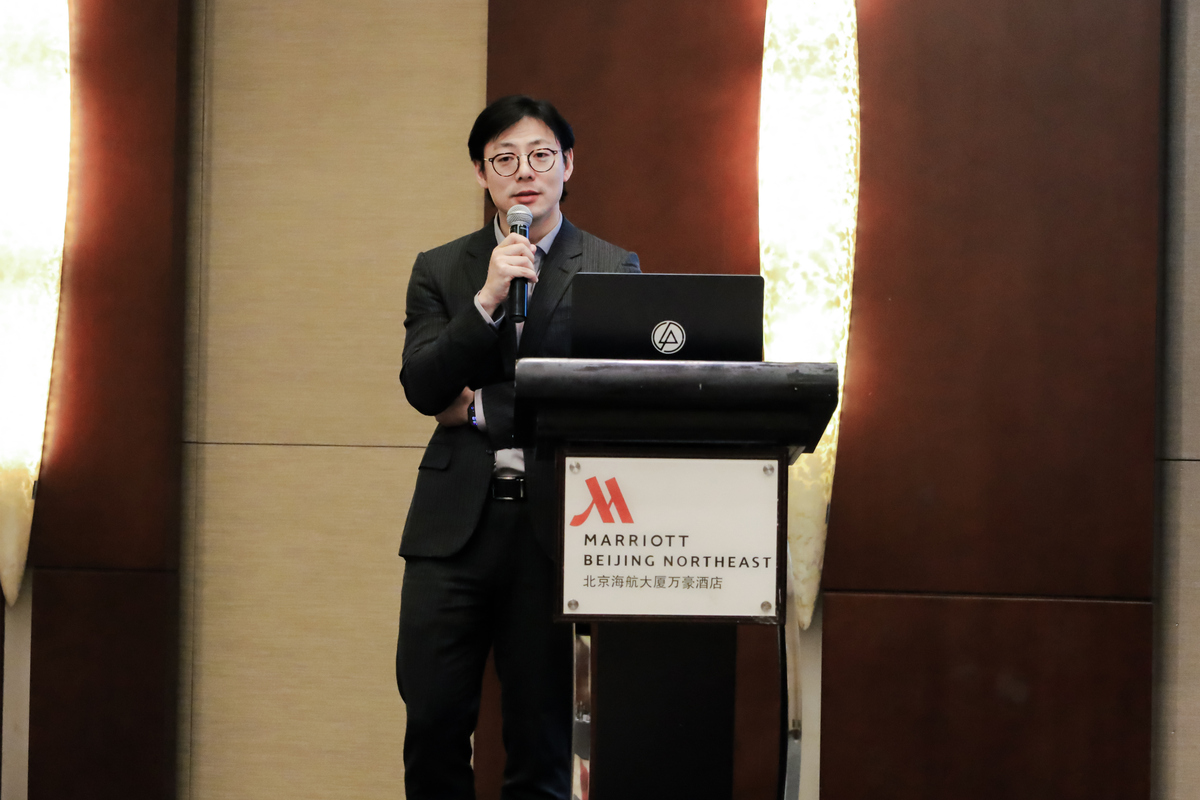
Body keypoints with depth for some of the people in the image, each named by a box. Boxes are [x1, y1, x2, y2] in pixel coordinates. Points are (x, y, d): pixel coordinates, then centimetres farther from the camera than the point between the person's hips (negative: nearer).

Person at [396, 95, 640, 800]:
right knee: (434, 723, -4)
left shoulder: (614, 270, 6)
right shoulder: (440, 271, 12)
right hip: (458, 522, 1)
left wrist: (482, 407, -3)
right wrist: (487, 300, -13)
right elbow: (422, 386, -1)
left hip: (556, 523, -1)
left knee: (542, 737, 3)